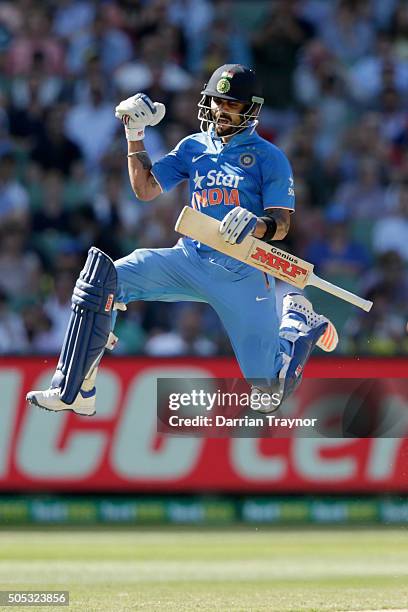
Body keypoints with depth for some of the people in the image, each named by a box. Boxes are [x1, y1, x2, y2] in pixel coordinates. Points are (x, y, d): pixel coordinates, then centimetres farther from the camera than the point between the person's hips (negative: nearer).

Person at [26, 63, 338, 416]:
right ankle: (73, 392, -19)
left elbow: (281, 226, -7)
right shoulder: (194, 147, 13)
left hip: (243, 272, -4)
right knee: (103, 277, -21)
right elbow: (145, 189, 10)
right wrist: (135, 135, 2)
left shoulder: (269, 157, -1)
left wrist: (254, 225, -29)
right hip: (190, 261, 4)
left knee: (270, 391, -4)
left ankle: (299, 321, 30)